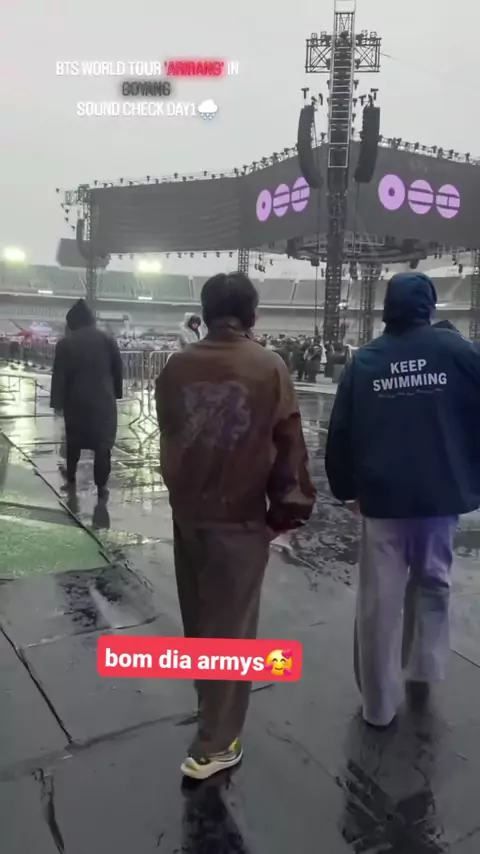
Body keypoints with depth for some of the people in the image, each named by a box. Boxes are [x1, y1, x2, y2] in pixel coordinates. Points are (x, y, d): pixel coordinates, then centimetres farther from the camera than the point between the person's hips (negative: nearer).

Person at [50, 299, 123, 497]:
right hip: (103, 400, -1)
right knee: (103, 443, 1)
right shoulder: (108, 340, 0)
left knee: (73, 440, 18)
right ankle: (101, 486, 1)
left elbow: (59, 375, -5)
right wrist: (116, 393, 12)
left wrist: (57, 402, -2)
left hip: (75, 400, 1)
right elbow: (118, 370, 3)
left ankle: (71, 477, 30)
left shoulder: (65, 343, -3)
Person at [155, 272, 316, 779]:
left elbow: (167, 436, 9)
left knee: (198, 619, 21)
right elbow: (289, 444, -9)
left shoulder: (176, 367, -1)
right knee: (231, 626, 8)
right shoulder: (269, 367, -11)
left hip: (187, 510, 4)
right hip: (240, 514, -4)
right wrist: (289, 507, 1)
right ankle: (215, 743, 17)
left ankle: (212, 709, 43)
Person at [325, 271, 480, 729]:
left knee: (379, 601, 8)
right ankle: (422, 672, 29)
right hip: (442, 493, 1)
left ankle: (379, 703, 18)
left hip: (382, 497, 0)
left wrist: (345, 487, 12)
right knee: (432, 585, 23)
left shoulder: (364, 360, -1)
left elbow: (340, 433, 0)